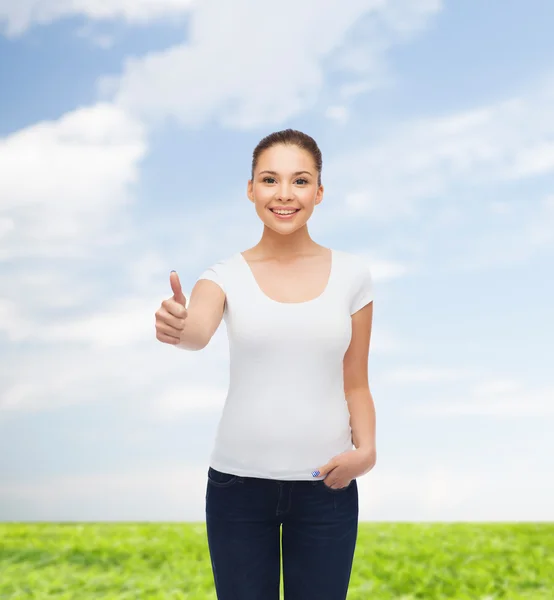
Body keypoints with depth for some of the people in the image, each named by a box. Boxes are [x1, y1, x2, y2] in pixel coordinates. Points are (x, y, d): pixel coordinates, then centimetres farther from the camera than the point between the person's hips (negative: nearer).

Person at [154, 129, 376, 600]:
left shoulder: (351, 274, 1)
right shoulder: (227, 275, -2)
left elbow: (356, 384, 6)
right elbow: (198, 332, -24)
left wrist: (365, 447, -11)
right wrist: (176, 326, -46)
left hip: (325, 484, 1)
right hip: (238, 482, 0)